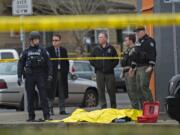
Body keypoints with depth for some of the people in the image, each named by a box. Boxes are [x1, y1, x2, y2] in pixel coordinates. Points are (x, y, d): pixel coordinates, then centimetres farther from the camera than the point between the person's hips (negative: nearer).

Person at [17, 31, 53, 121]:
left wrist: (50, 74, -8)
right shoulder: (26, 52, 9)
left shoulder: (42, 51, 6)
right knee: (30, 97, 3)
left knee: (43, 96, -7)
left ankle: (46, 115, -8)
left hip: (40, 76, -1)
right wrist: (19, 77, 0)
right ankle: (31, 116, 9)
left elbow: (49, 63, 3)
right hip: (29, 77, 1)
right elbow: (20, 64, 8)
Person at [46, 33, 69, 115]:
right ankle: (50, 109, 2)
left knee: (62, 93, 5)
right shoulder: (48, 50, 0)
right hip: (52, 74, -4)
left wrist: (66, 72, 2)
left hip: (62, 73, 4)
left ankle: (62, 110, 9)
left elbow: (66, 62, 14)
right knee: (51, 93, -2)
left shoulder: (63, 50, 12)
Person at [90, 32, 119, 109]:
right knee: (101, 91, -1)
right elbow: (91, 59, 15)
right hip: (99, 73, 2)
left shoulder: (111, 48, 6)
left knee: (111, 90, 0)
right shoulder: (96, 49, 10)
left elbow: (116, 59, 8)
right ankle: (103, 107, 1)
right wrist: (96, 65, 1)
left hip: (109, 73, -2)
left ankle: (113, 107, 11)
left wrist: (111, 66, -3)